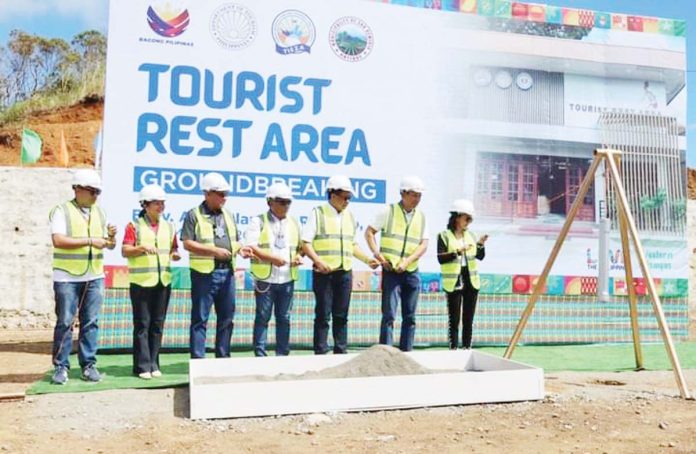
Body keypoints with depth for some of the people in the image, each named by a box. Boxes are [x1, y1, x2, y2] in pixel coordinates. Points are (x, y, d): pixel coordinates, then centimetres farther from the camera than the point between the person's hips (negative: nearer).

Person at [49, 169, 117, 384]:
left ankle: (89, 365, 13)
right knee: (65, 322, 0)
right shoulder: (62, 211, -3)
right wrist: (90, 240, -18)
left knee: (91, 322, 6)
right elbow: (58, 240, -16)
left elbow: (109, 245, 16)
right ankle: (61, 367, 9)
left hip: (94, 277, 4)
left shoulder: (100, 212, 13)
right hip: (67, 277, -4)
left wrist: (111, 236, -6)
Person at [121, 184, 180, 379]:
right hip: (141, 282, -4)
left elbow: (173, 250, 19)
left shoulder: (168, 227, 15)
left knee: (157, 324, 7)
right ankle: (142, 366, 4)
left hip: (163, 281, 4)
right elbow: (125, 251, -5)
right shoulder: (134, 226, 1)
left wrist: (175, 254, -4)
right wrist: (141, 248, -22)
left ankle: (154, 364, 15)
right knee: (142, 324, -2)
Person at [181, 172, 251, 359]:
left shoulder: (228, 215, 16)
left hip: (227, 272, 6)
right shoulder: (194, 215, -3)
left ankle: (223, 357, 20)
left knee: (227, 318, 10)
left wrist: (240, 249, -1)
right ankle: (197, 359, 5)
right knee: (200, 319, -1)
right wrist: (214, 251, -18)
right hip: (204, 273, -6)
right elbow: (187, 243, -11)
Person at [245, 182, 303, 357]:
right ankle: (260, 355, 7)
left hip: (287, 278, 4)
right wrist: (272, 258, -19)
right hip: (265, 278, -4)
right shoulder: (258, 221, 0)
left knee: (284, 318, 8)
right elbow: (250, 246, -10)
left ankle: (282, 354, 16)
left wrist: (299, 256, 0)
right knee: (262, 318, 0)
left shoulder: (293, 223, 16)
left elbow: (300, 245, 23)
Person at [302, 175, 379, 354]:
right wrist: (318, 261, -19)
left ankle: (341, 350, 15)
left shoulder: (349, 216, 16)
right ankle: (321, 351, 5)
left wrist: (367, 260, 10)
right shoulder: (318, 213, 0)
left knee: (341, 315, 8)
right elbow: (305, 242, -6)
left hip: (345, 272, 5)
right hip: (324, 272, -5)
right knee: (323, 314, -2)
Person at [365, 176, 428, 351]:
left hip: (411, 272, 4)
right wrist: (378, 254, -10)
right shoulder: (389, 211, 0)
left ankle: (406, 352, 18)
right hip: (391, 271, -4)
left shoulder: (421, 217, 9)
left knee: (409, 316, 9)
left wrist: (407, 261, -11)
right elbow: (369, 232, 2)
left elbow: (424, 244, 2)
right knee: (389, 314, -7)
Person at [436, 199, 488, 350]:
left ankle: (467, 348, 16)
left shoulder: (470, 235, 11)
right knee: (454, 319, -2)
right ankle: (453, 349, 4)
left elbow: (480, 256, 9)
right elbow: (441, 258, -13)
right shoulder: (444, 235, -4)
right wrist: (458, 251, -23)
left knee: (468, 319, 9)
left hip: (471, 281, 5)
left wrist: (480, 244, -9)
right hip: (454, 282, -5)